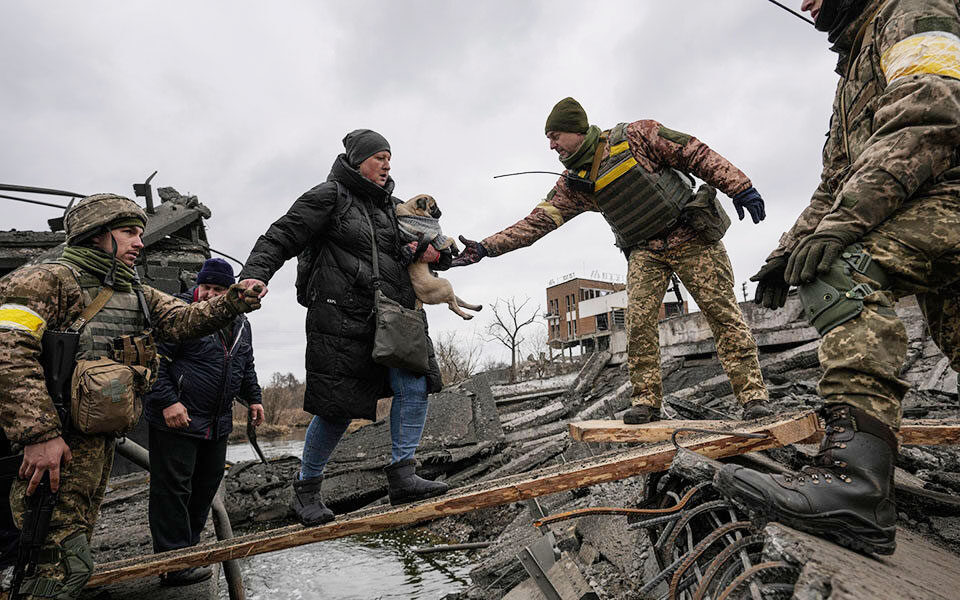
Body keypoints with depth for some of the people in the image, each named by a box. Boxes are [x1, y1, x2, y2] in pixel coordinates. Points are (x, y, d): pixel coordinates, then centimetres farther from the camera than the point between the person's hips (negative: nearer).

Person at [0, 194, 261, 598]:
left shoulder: (139, 295, 16)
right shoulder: (51, 280, -10)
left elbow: (183, 319, 4)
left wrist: (232, 302, -15)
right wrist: (38, 434, -28)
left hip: (100, 440, 8)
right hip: (56, 444, -8)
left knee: (72, 556, 18)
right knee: (63, 564, -9)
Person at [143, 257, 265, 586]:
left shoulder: (239, 323, 11)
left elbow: (246, 366, 23)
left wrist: (253, 398, 16)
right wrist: (167, 401, -22)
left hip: (218, 423, 8)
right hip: (176, 419, -7)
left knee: (207, 483, 15)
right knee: (173, 488, -1)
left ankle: (189, 546, 31)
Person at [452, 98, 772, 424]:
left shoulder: (636, 136, -9)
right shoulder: (574, 183, 2)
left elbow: (697, 155, -6)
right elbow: (538, 221, -3)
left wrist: (740, 187, -10)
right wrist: (486, 246, -12)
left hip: (692, 236, -3)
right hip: (645, 251, 3)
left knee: (724, 313, -5)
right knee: (638, 319, -14)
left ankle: (752, 395, 2)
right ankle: (646, 400, -5)